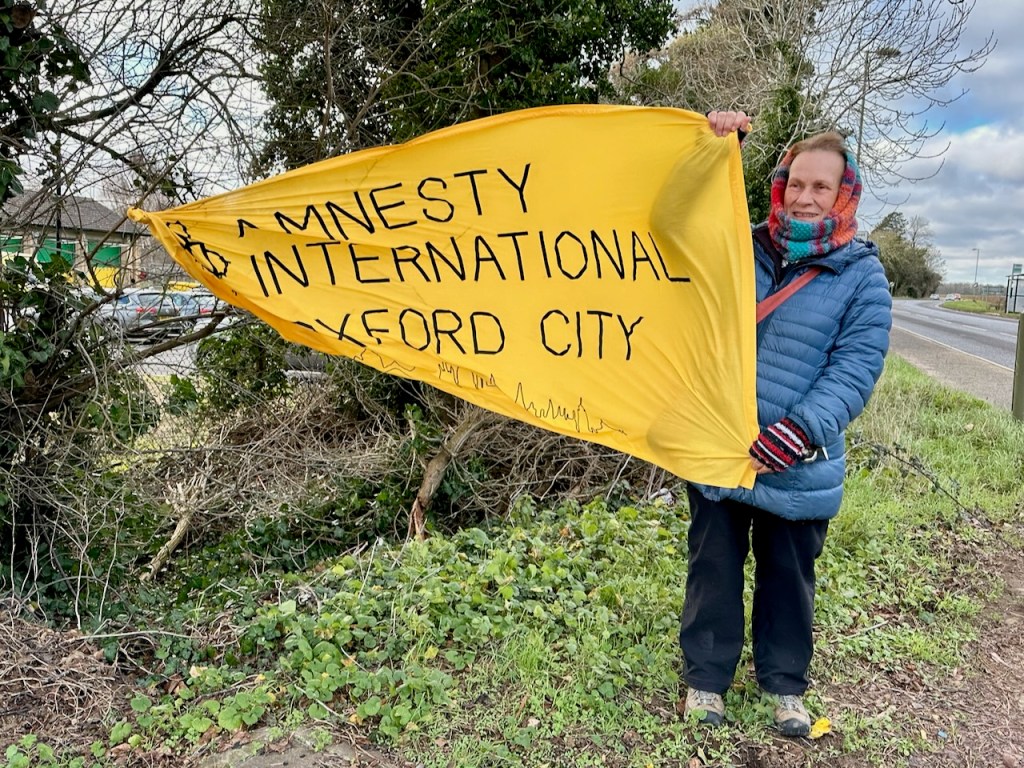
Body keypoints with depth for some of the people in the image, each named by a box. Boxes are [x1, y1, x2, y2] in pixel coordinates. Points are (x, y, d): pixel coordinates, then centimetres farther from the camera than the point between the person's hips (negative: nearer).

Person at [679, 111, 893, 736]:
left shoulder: (862, 275, -4)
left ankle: (786, 684, 38)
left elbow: (855, 368, -10)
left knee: (788, 577, 16)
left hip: (799, 467, -1)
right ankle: (706, 677, 32)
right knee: (714, 568, 13)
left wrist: (798, 432, -24)